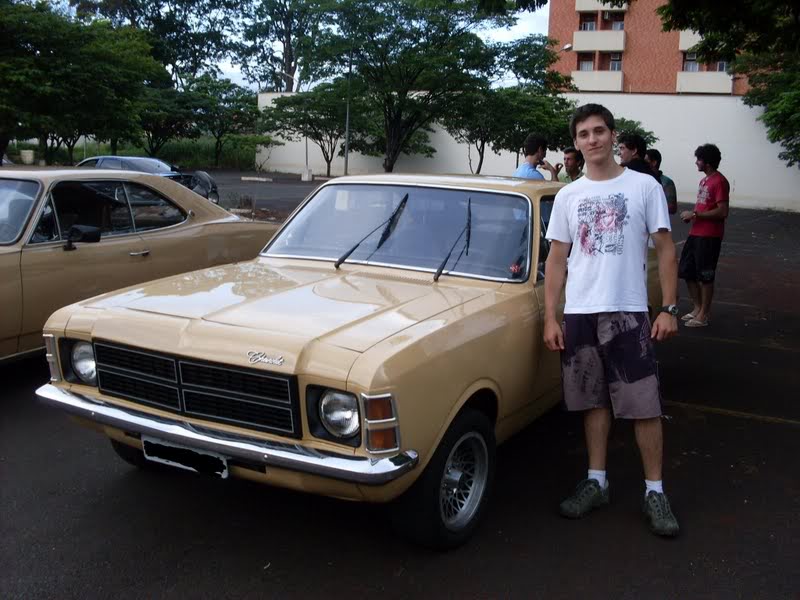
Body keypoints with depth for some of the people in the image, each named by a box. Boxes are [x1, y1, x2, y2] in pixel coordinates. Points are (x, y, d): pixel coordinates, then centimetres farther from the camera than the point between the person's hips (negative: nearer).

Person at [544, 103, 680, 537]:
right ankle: (596, 481, 22)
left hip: (628, 312, -2)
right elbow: (556, 260, 8)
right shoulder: (567, 196, 7)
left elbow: (665, 250, 1)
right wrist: (550, 317, 2)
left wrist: (668, 309, -6)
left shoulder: (645, 186, 0)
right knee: (594, 401, 11)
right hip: (579, 314, 3)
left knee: (644, 404, 0)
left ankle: (654, 490, 12)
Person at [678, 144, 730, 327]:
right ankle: (697, 307, 26)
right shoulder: (704, 180, 16)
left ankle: (704, 314, 10)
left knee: (705, 276, -1)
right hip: (695, 233, 9)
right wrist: (692, 215, 7)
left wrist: (695, 214, -18)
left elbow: (722, 212, -21)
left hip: (709, 236, -9)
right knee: (687, 272, 13)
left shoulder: (719, 181, -14)